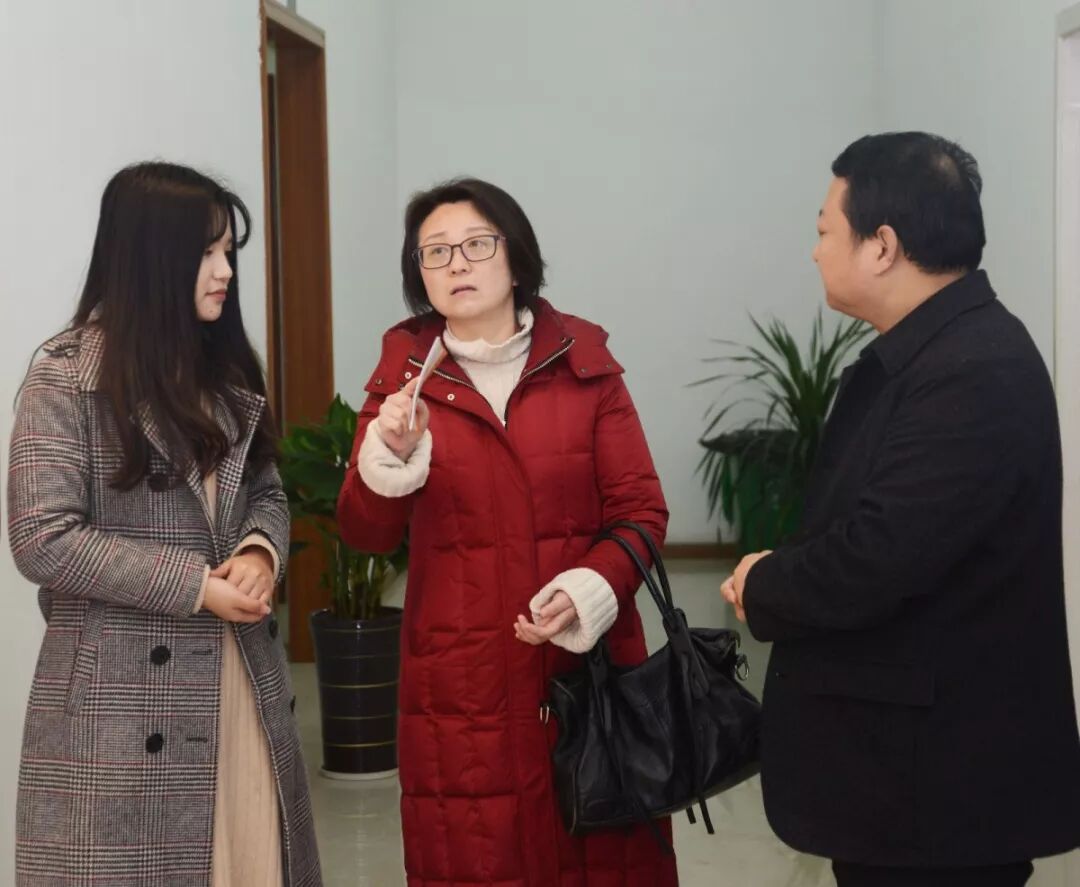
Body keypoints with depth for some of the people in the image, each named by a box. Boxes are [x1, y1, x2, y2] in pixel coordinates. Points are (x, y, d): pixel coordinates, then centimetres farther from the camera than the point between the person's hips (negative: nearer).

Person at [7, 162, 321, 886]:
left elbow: (267, 492, 15)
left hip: (243, 677, 6)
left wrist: (260, 553, -9)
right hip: (128, 695, -6)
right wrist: (195, 584, -17)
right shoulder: (66, 381, -10)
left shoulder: (226, 369, 12)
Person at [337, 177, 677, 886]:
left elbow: (640, 508, 0)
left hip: (587, 662, 0)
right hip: (460, 675, 0)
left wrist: (591, 589, -16)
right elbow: (366, 535, -3)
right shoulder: (404, 375, 2)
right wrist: (392, 453, -22)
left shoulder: (584, 362, 1)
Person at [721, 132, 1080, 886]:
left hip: (942, 774, -9)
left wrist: (762, 588, -10)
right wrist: (781, 577, -7)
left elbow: (872, 564, -28)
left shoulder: (978, 373, -24)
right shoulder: (918, 352, 10)